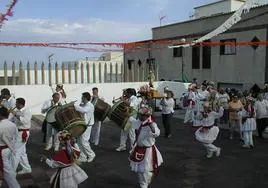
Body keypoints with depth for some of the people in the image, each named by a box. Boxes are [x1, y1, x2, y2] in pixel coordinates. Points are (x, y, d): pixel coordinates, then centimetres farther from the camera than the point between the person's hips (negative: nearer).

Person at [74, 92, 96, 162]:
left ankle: (91, 155, 15)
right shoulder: (83, 105, 9)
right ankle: (83, 157, 21)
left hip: (86, 126, -9)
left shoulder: (90, 106, -18)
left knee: (84, 142, -5)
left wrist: (75, 105, -27)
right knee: (80, 141, 11)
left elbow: (83, 110, -34)